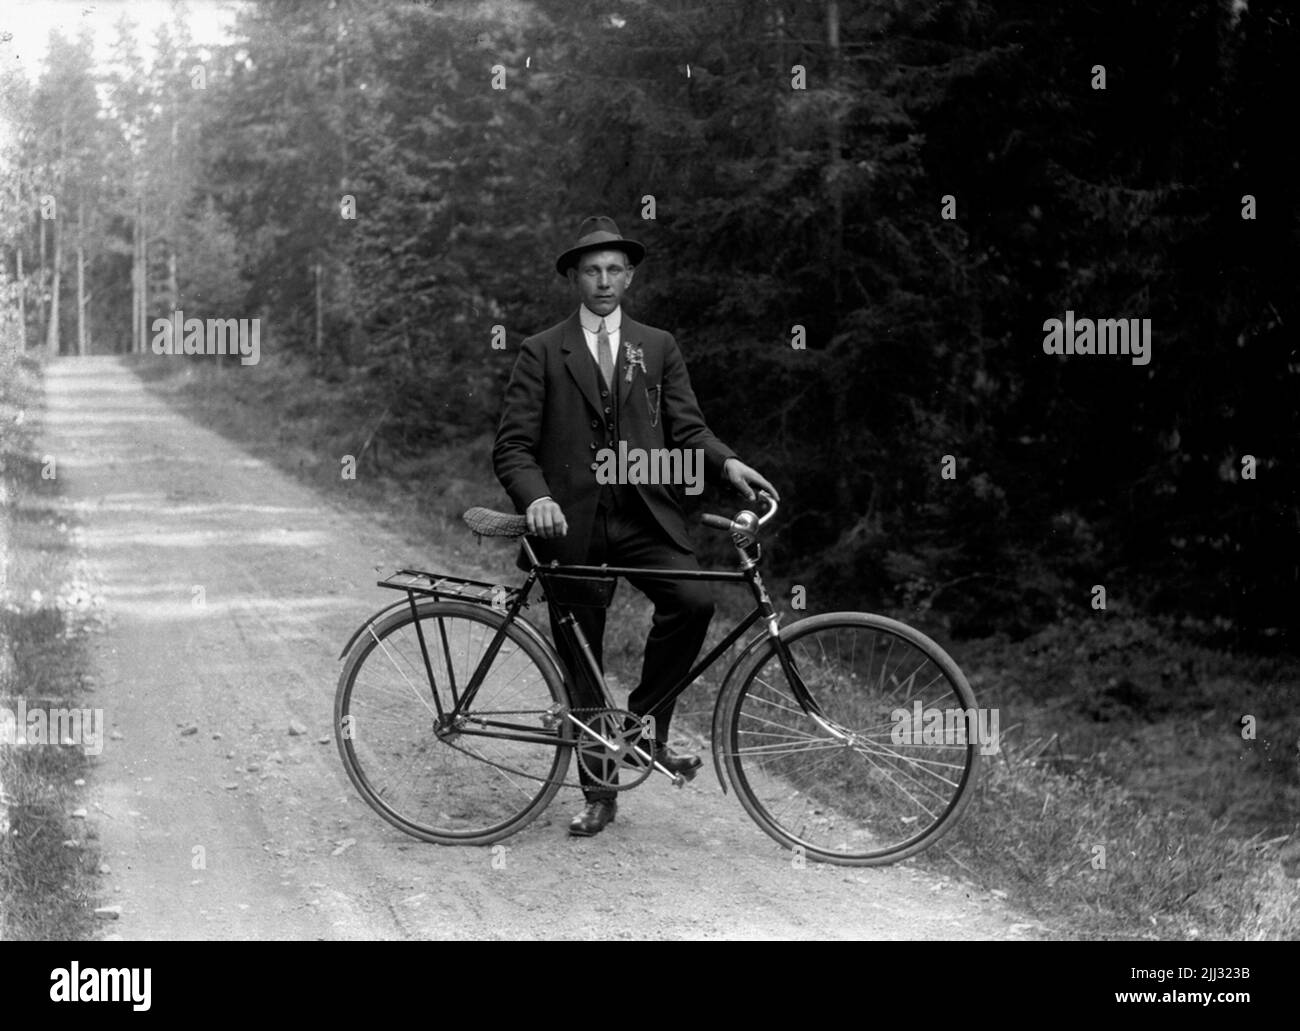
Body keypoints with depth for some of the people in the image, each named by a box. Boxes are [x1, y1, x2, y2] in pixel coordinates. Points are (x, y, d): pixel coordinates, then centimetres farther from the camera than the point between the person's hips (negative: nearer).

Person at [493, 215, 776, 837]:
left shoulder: (657, 348, 14)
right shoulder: (542, 354, 6)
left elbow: (685, 428, 8)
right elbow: (512, 446, -1)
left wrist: (726, 463, -13)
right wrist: (536, 498, -20)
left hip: (643, 517, 1)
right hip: (571, 523, -1)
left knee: (694, 601, -25)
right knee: (580, 663, 3)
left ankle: (648, 718, -2)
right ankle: (597, 795, 16)